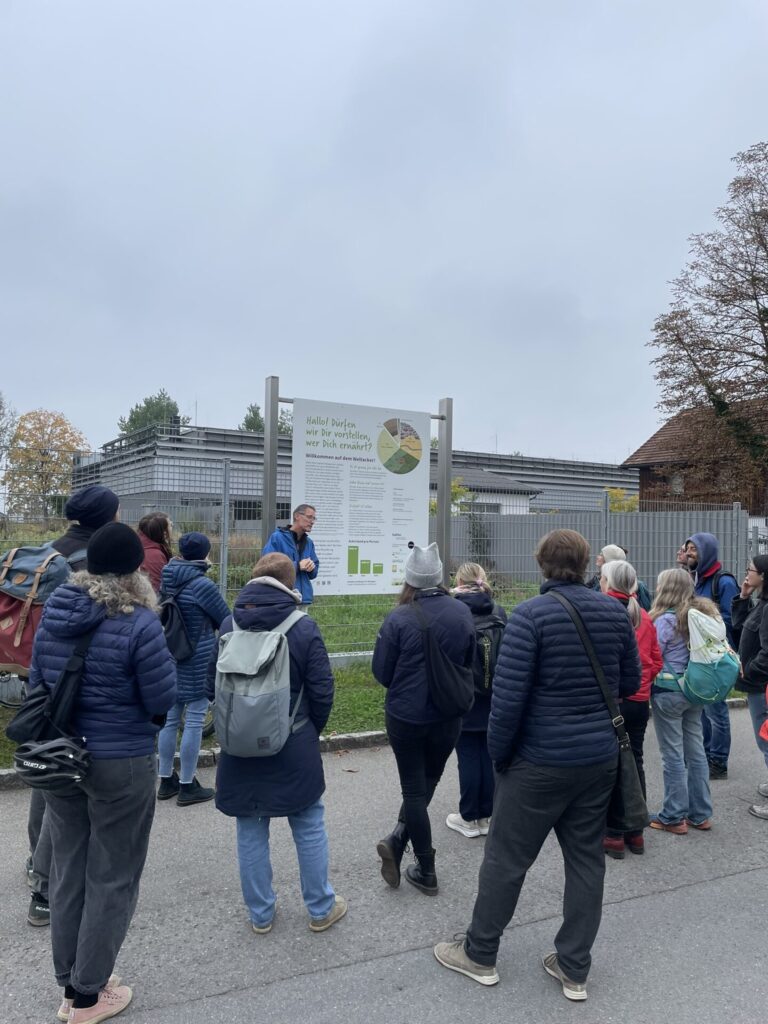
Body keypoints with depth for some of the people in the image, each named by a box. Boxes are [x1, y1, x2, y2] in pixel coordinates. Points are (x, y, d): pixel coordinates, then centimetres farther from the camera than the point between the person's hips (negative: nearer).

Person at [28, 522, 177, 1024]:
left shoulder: (53, 613, -1)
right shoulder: (139, 623, -21)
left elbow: (37, 682, 9)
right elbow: (162, 700, -16)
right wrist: (161, 651, -2)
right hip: (121, 764, -6)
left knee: (68, 870, 21)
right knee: (111, 879, 12)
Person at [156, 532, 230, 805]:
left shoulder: (166, 581, 3)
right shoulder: (202, 585, -17)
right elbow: (225, 619, -6)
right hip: (198, 663, -7)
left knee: (170, 719, 14)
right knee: (194, 722, 2)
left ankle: (166, 780, 25)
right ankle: (187, 786, 9)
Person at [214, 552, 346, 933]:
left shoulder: (229, 626, -5)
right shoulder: (304, 628, -14)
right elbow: (322, 690, -10)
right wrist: (312, 730, 8)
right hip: (293, 747, -2)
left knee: (251, 831, 15)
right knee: (309, 827, 14)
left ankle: (260, 914, 27)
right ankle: (321, 908, 27)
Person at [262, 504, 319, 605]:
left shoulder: (309, 542, 15)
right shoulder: (277, 538, -5)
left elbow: (313, 574, 19)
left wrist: (312, 567, -6)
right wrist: (297, 566, -18)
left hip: (304, 597, 6)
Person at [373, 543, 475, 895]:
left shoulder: (399, 619, -19)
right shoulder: (463, 612, -7)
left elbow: (381, 672, -9)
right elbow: (470, 663, 7)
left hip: (406, 717, -3)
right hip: (448, 716, 3)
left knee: (415, 788, 11)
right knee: (428, 781, 23)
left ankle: (426, 872, 18)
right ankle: (398, 839, 12)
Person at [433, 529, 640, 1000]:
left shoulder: (530, 615, -17)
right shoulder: (615, 611, -1)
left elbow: (508, 696, -19)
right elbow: (631, 683, 10)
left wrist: (498, 753, -6)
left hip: (541, 761, -5)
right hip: (601, 758, 5)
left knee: (506, 858, 10)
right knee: (587, 860, 16)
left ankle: (480, 954, 27)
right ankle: (574, 969, 28)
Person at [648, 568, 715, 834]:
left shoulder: (666, 619, -16)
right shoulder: (701, 614, 6)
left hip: (668, 693, -7)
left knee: (673, 755, 1)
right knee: (696, 752, 13)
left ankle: (673, 817, 11)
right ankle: (700, 814, 22)